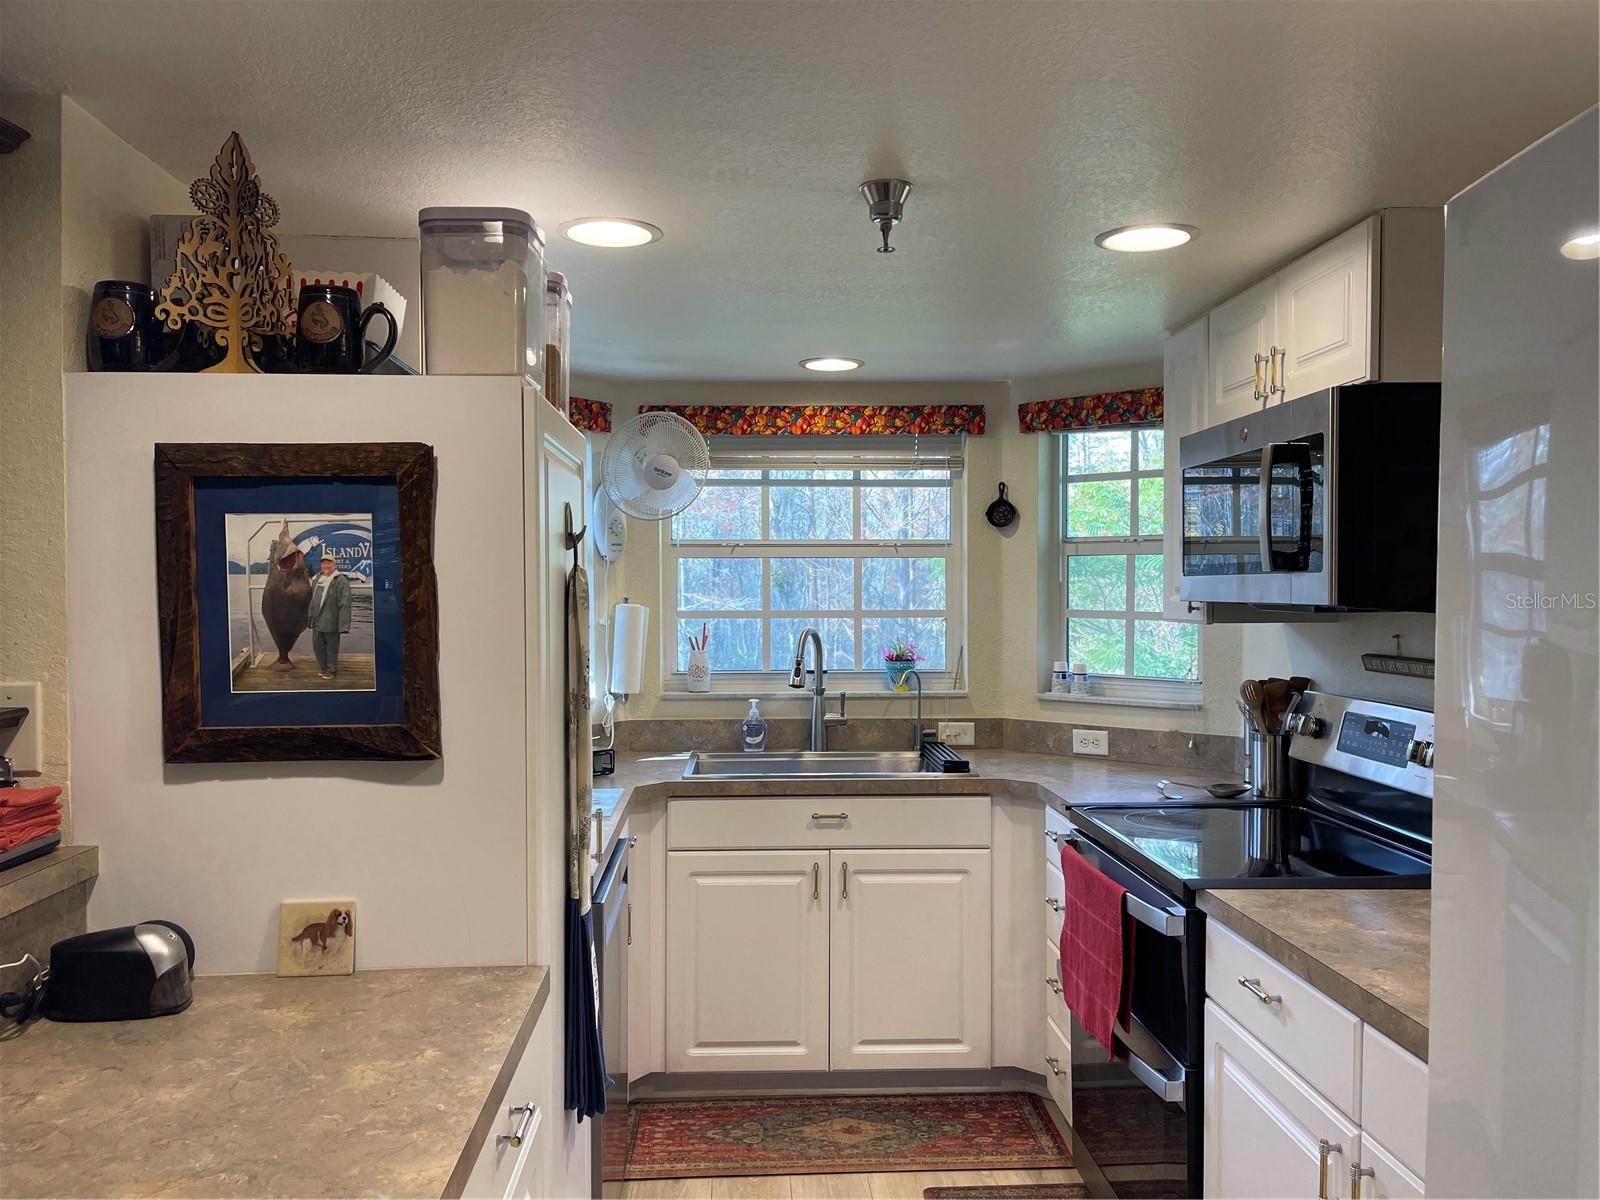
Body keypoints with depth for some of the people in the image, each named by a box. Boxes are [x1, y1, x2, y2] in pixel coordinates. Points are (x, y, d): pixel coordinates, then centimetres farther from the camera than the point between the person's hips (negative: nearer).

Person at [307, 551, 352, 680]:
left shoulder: (341, 581, -11)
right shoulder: (316, 579, 13)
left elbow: (345, 604, -15)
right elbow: (312, 599, 21)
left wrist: (343, 625, -19)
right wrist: (309, 618, 20)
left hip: (331, 622, -7)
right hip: (317, 621, 7)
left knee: (331, 646, 4)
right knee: (317, 645, 14)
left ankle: (331, 669, 19)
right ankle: (323, 667, 30)